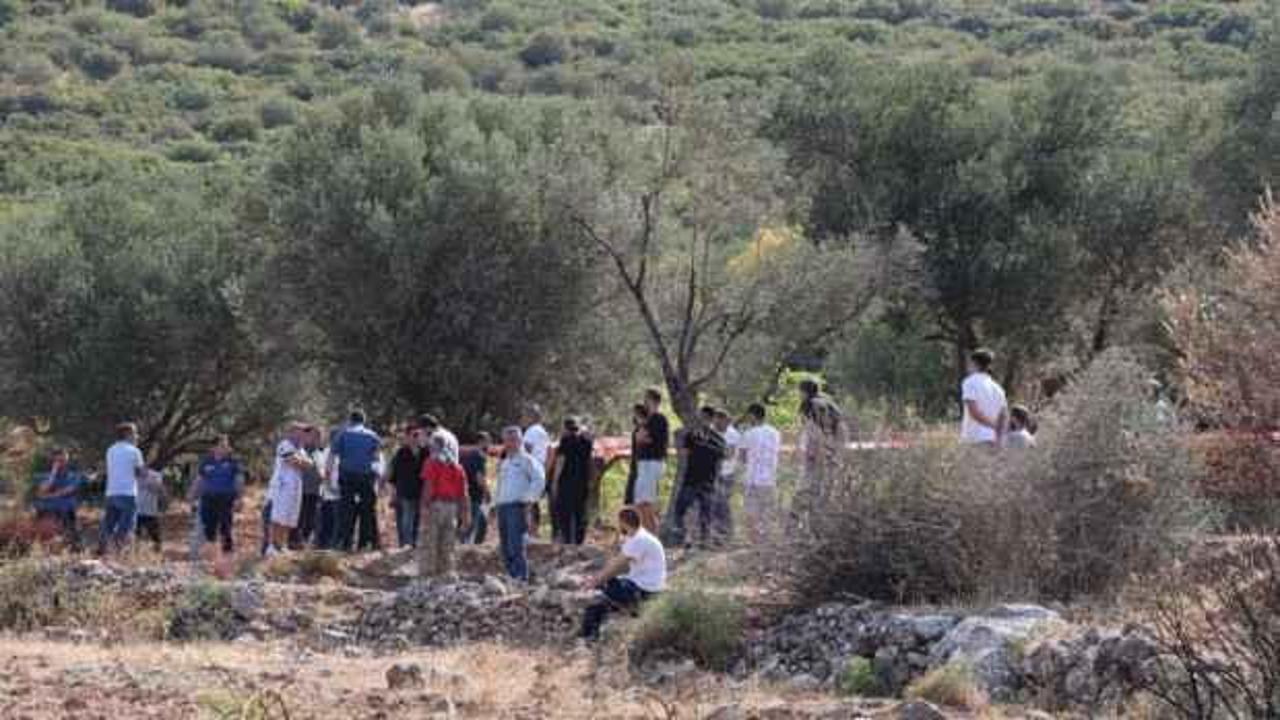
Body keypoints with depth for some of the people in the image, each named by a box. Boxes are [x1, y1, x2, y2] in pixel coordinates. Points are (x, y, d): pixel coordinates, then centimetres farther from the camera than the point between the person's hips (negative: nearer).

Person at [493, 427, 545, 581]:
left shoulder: (526, 460, 0)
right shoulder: (503, 463, 23)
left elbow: (539, 480, -9)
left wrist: (528, 497, -13)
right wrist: (496, 502, 16)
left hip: (517, 506, -8)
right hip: (502, 507, 8)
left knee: (516, 545, -15)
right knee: (505, 547, 6)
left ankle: (521, 577, -17)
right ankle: (512, 576, 11)